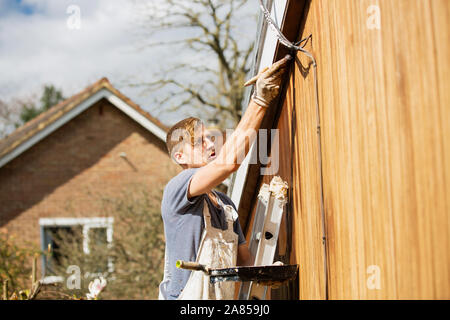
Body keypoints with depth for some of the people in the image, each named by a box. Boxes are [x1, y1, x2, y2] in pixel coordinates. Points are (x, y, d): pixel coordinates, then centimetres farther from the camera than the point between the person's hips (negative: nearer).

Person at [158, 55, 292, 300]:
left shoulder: (226, 204, 18)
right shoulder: (176, 190, -6)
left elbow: (243, 257, 23)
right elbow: (229, 160, -19)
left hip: (224, 297, 7)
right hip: (186, 296, -6)